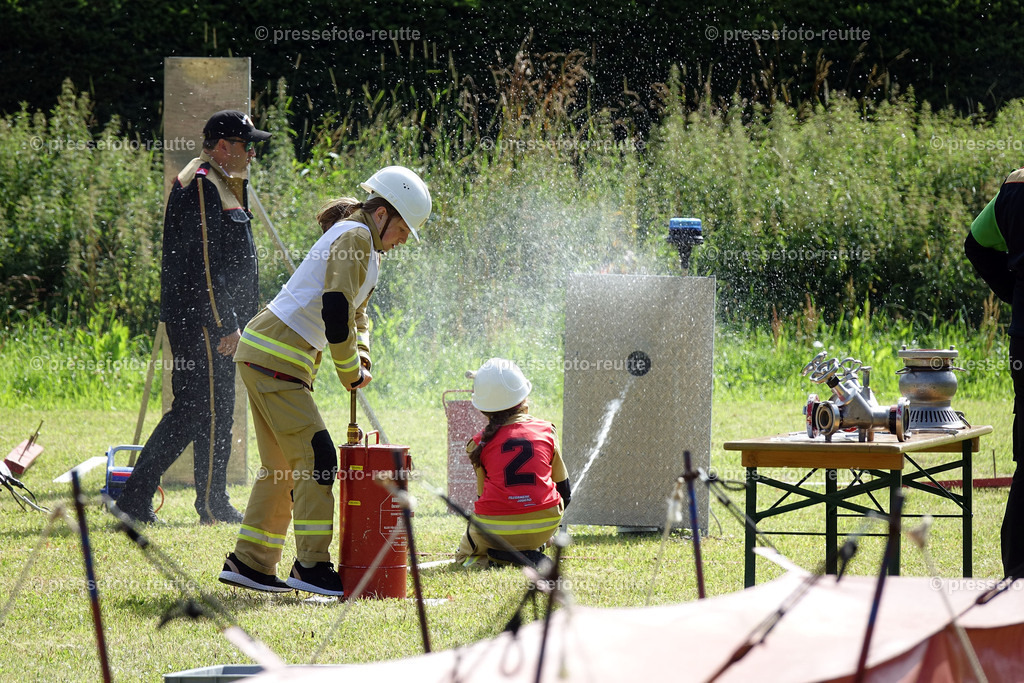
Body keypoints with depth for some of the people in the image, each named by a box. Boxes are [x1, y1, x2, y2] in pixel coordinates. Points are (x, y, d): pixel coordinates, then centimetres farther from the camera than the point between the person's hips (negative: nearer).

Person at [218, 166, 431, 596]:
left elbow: (354, 312, 26)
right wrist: (351, 370, -12)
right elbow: (335, 308, -23)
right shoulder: (355, 236, -13)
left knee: (282, 467, 13)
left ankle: (250, 562, 17)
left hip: (264, 358, 10)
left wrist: (360, 362, 8)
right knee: (316, 457, -11)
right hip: (276, 361, -10)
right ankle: (311, 566, -10)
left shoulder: (367, 248, 19)